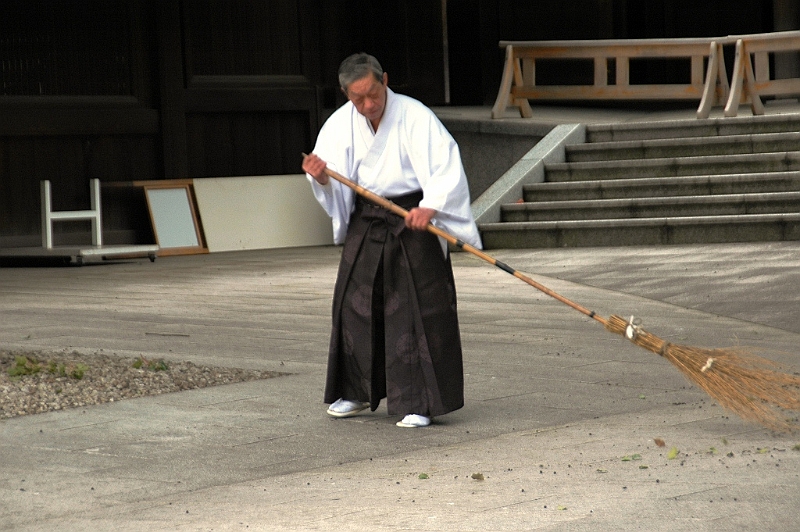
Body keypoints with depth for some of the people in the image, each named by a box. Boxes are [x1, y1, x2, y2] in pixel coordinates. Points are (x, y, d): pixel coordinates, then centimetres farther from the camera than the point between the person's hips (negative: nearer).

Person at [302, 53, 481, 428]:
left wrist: (430, 207, -38)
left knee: (416, 310, -7)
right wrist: (321, 178, -18)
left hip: (413, 223, -5)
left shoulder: (416, 118, -14)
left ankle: (416, 402, -1)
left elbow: (447, 168, -22)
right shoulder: (340, 125, 2)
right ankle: (355, 393, 26)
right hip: (365, 224, 5)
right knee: (355, 305, 9)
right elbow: (336, 192, 6)